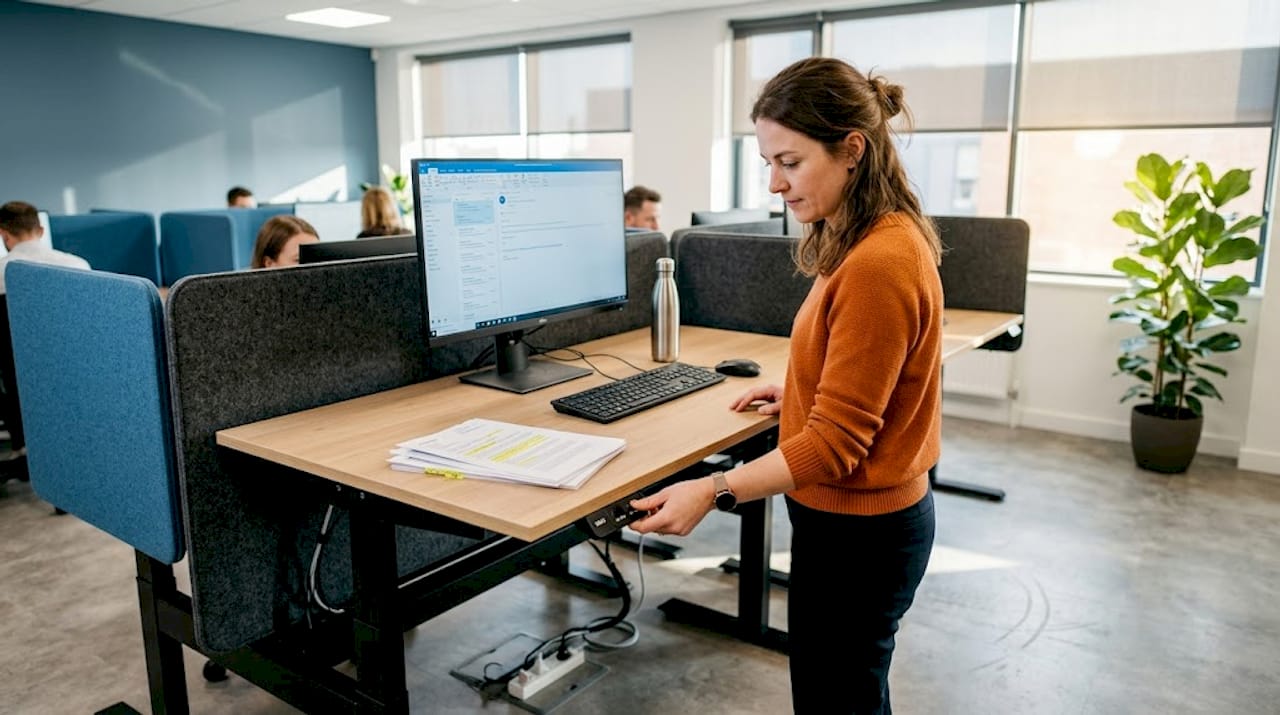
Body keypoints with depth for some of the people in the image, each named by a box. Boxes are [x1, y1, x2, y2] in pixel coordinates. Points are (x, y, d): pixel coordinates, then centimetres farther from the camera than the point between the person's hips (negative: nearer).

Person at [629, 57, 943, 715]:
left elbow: (835, 443, -26)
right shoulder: (875, 239, 4)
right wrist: (799, 395, 15)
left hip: (857, 533, -9)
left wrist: (714, 490, -29)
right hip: (868, 516, 9)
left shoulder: (877, 265, -27)